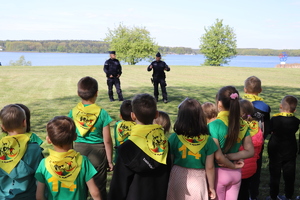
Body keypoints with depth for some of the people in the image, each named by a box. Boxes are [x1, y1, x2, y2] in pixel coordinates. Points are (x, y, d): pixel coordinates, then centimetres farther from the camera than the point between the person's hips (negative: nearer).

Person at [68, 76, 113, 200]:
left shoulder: (73, 112, -5)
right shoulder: (102, 113, -12)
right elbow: (107, 141, -10)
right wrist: (110, 161, 0)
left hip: (79, 149, 2)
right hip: (98, 152, -2)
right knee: (99, 188, 12)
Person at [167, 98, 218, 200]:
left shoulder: (174, 138, -12)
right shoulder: (207, 140, -11)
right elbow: (210, 167, -6)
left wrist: (167, 182, 10)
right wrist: (211, 187, 8)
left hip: (177, 180, 0)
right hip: (198, 182, 0)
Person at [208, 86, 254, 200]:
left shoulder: (214, 125, -19)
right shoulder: (242, 125, -2)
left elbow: (218, 156, -23)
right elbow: (250, 151, -2)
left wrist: (234, 165, -8)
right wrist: (230, 156, -11)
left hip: (219, 172, -5)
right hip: (236, 174, 5)